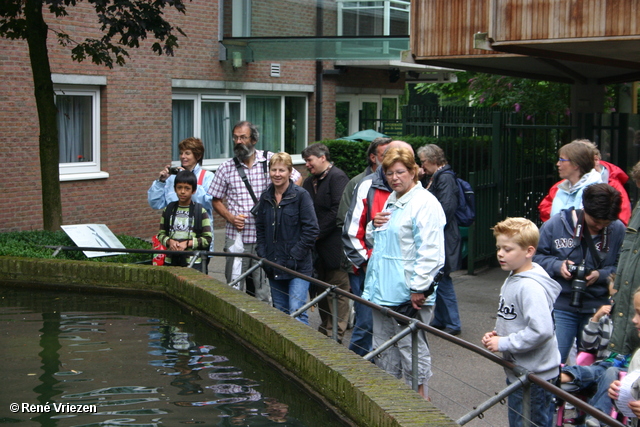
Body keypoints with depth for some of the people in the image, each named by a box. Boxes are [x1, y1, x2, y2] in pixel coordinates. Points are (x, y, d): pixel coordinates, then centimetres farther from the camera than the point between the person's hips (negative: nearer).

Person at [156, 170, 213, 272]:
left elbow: (207, 238, -3)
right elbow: (161, 234, 12)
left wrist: (187, 243, -14)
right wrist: (169, 241, -10)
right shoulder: (168, 209, 10)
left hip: (193, 262, -3)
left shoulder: (200, 211, 0)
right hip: (171, 261, 3)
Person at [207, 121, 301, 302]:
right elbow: (216, 200, 13)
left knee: (265, 290, 1)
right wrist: (231, 217, -5)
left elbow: (297, 180, 11)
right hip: (236, 238, 1)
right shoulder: (226, 168, 4)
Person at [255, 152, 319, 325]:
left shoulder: (301, 195, -8)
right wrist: (262, 256, 4)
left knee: (296, 312, -13)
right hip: (274, 267, 6)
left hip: (298, 267, -6)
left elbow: (311, 230, -10)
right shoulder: (266, 197, 10)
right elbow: (260, 229, 17)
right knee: (280, 312, 11)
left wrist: (294, 256, -13)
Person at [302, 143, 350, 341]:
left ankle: (335, 334, 0)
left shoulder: (337, 177, -10)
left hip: (334, 246, -9)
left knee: (336, 290, -4)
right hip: (317, 247, 9)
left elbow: (338, 211, -18)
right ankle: (325, 329, 23)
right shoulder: (310, 181, 17)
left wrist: (318, 233, -15)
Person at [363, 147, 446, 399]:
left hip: (408, 293, -9)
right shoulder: (390, 201, 15)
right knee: (383, 348, 16)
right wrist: (374, 226, 5)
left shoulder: (425, 203, -13)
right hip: (382, 290, 9)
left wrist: (419, 287, -21)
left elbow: (430, 252, -19)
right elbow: (376, 240, 28)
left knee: (410, 349, -3)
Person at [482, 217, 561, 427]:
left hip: (535, 378, -10)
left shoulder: (531, 287, -24)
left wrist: (503, 343, -22)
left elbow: (541, 330, -31)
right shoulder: (512, 280, 7)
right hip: (517, 371, 10)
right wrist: (496, 334, 3)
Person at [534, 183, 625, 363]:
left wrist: (601, 275, -15)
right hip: (561, 306, -1)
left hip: (597, 309, 1)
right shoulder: (555, 225, -6)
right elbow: (537, 256, 4)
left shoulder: (618, 230, -5)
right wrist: (557, 266, -14)